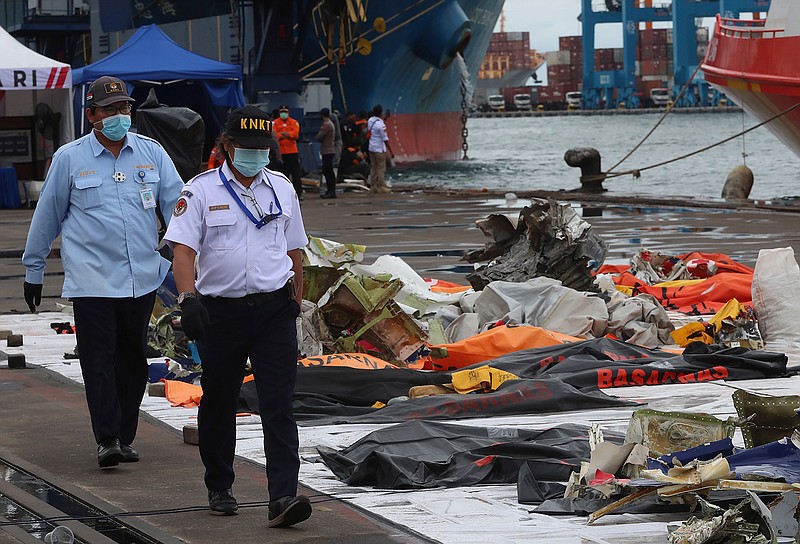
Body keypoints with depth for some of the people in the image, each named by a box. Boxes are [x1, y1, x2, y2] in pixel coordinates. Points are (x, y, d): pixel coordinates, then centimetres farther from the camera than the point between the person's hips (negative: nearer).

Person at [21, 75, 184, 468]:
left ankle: (125, 438, 17)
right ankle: (106, 440, -10)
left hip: (142, 278, 3)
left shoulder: (151, 153, 7)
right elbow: (47, 216, 9)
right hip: (92, 280, -3)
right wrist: (33, 270, 13)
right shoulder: (69, 158, 1)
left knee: (133, 360, 8)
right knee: (99, 359, -9)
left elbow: (176, 203, 7)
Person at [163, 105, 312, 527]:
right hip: (221, 312, -1)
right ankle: (219, 488, 28)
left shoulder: (282, 189, 10)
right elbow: (182, 249, -12)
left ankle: (283, 497, -16)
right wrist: (188, 297, -27)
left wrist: (295, 302, 20)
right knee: (218, 403, 11)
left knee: (278, 404, -9)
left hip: (274, 308, 1)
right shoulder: (200, 191, -2)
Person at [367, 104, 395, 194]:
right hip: (379, 149, -7)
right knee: (381, 168, -1)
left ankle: (373, 186, 12)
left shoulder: (370, 121, 2)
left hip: (371, 147, 7)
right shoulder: (381, 125, -18)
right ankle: (381, 187, 0)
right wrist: (391, 151, -11)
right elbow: (385, 139, -16)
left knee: (373, 167, 11)